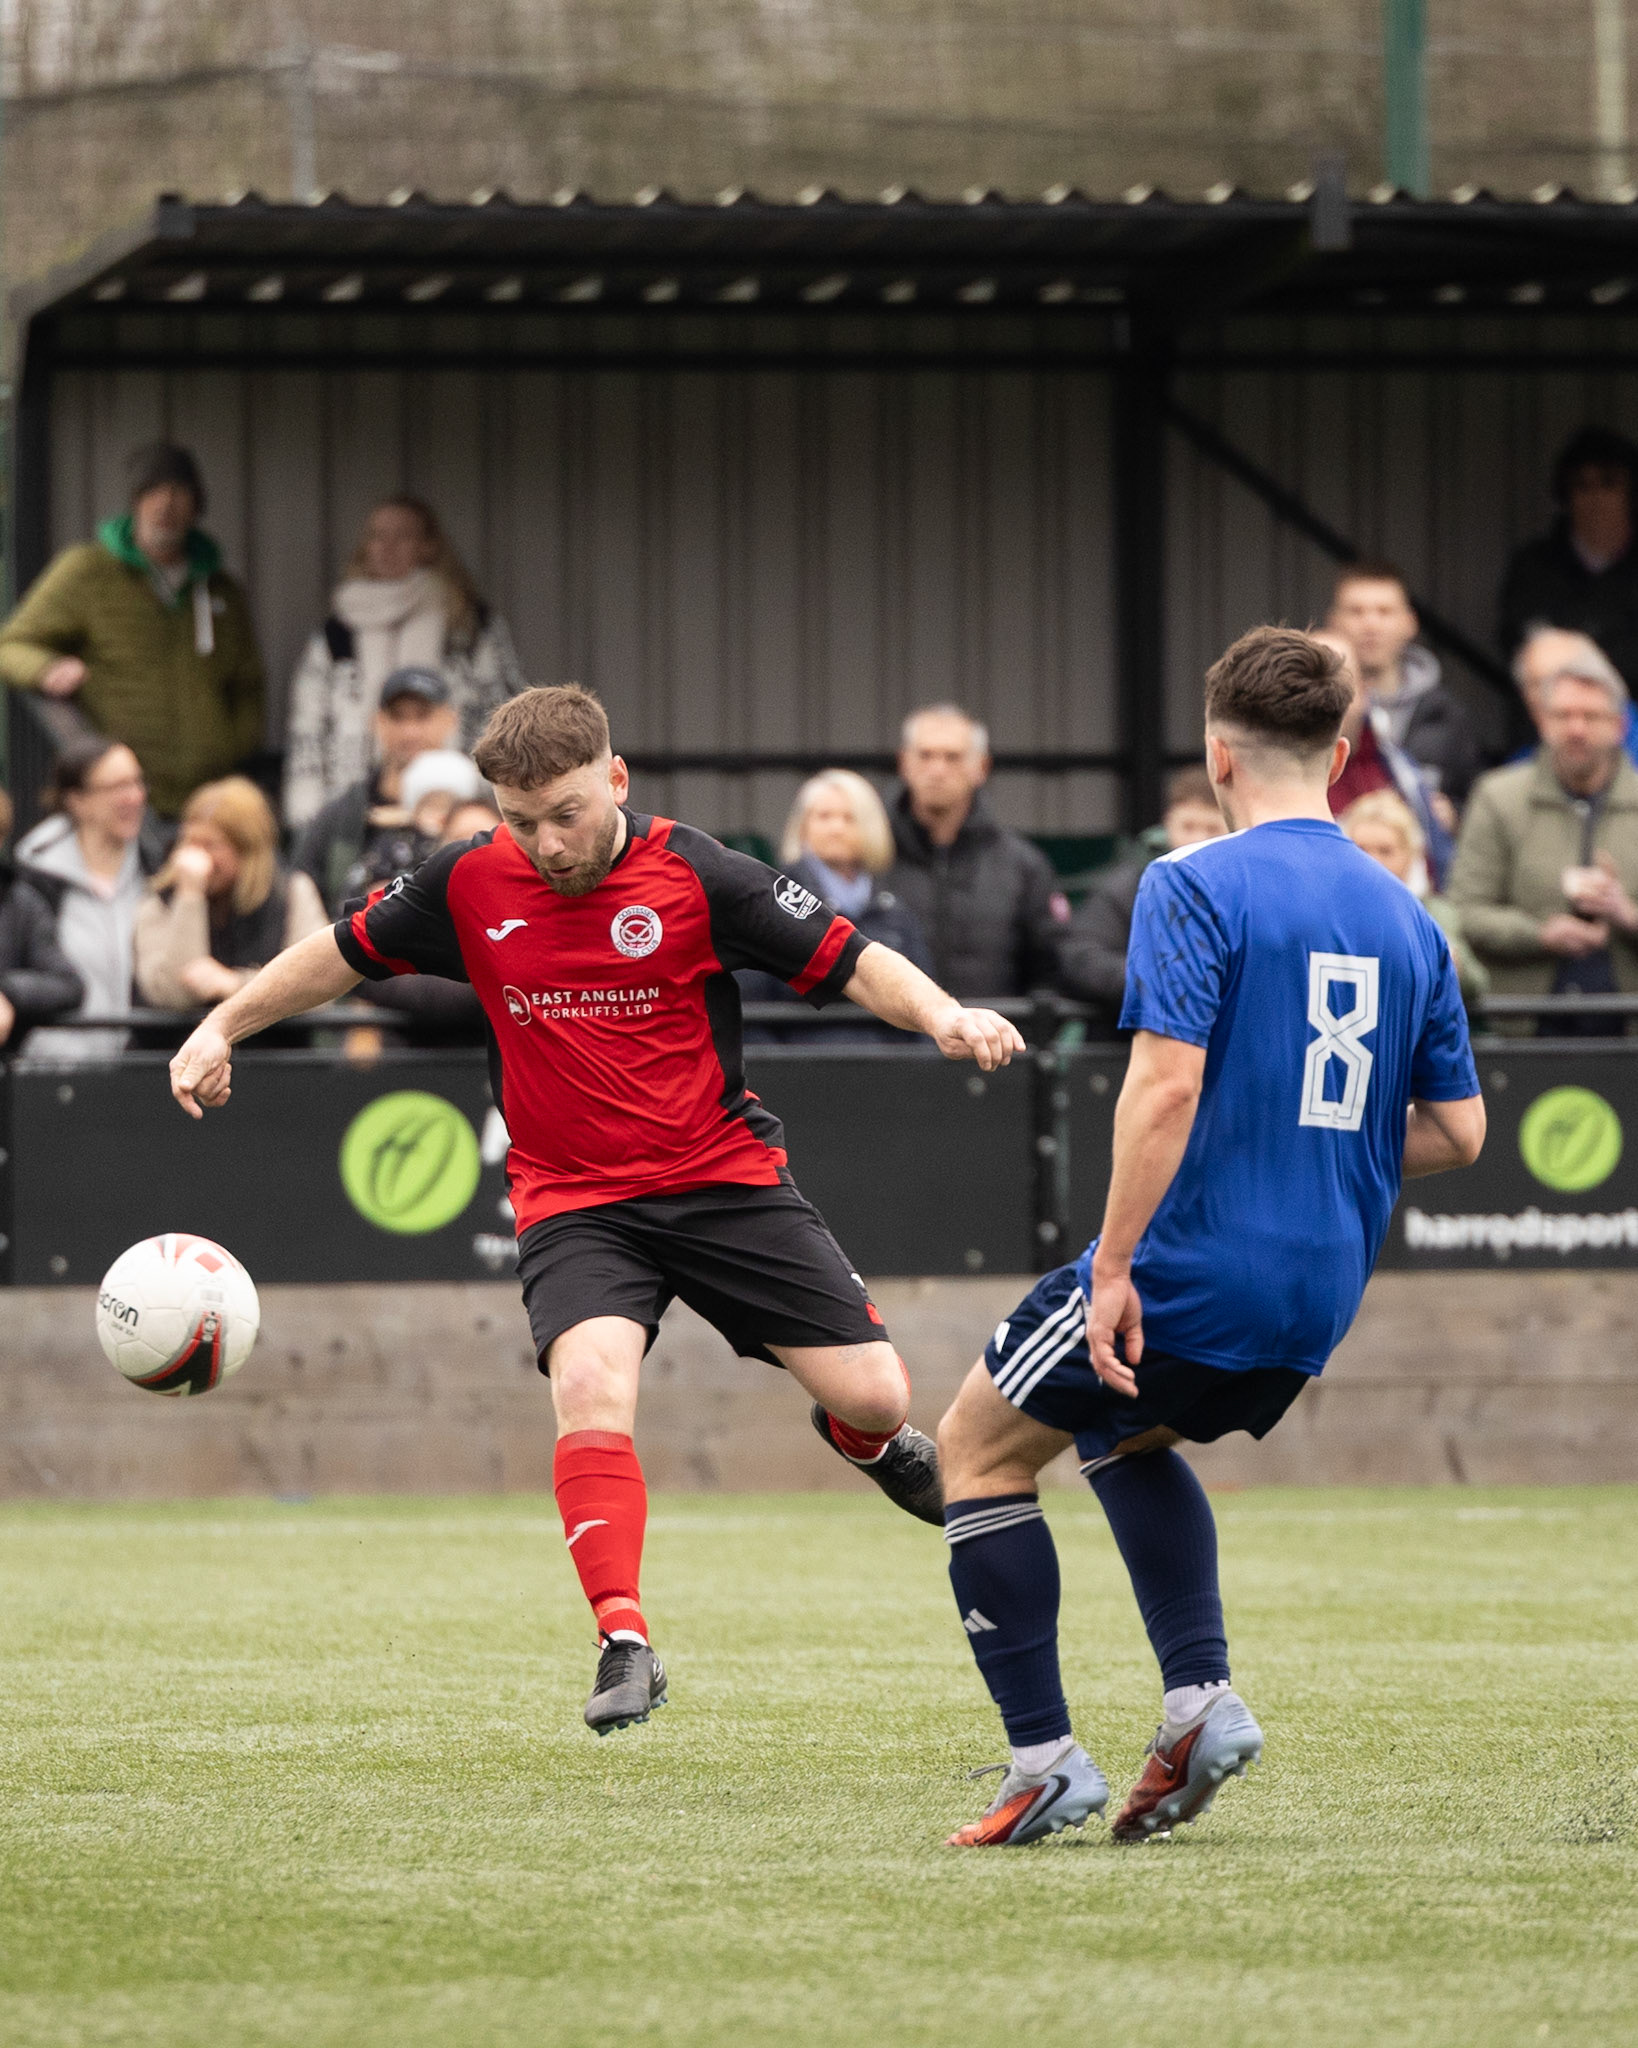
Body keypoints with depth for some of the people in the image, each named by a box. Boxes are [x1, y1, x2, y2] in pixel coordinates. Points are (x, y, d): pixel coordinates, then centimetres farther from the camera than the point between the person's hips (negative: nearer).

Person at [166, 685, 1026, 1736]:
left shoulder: (696, 876, -10)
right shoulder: (471, 884, -3)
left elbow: (850, 960, -11)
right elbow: (347, 954, 14)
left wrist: (944, 1016, -28)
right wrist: (220, 1028, 15)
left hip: (724, 1177, -1)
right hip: (572, 1202, 1)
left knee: (871, 1393, -5)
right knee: (591, 1381, -28)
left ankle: (867, 1443, 35)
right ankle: (626, 1644, -25)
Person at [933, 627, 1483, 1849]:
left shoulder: (1195, 887, -11)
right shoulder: (1406, 918, 9)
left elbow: (1168, 1082, -21)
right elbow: (1458, 1132, 11)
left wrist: (1114, 1264, -18)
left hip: (1191, 1269, -7)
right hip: (1322, 1299, 7)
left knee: (979, 1451, 12)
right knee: (1121, 1434, 32)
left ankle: (1046, 1761, 4)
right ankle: (1202, 1697, 15)